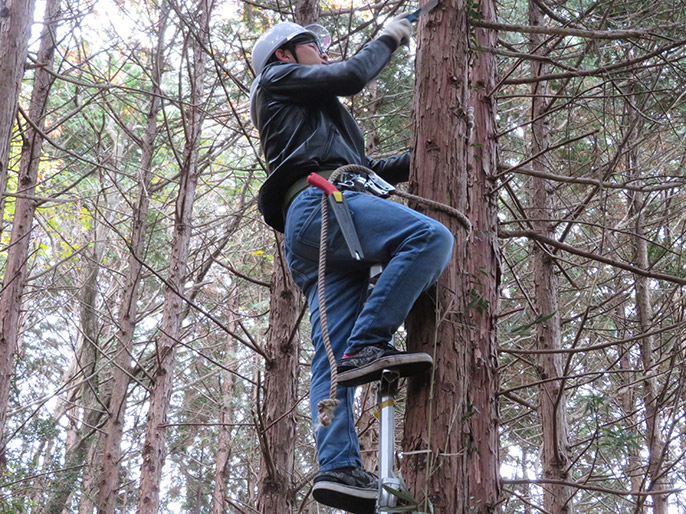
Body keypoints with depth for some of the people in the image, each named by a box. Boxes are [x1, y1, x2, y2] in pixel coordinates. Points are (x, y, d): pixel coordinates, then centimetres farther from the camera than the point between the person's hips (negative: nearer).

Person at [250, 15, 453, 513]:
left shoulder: (314, 118, 43)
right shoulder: (279, 78, 19)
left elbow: (366, 169, 39)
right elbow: (352, 76, 7)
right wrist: (388, 39, 23)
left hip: (308, 242, 9)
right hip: (320, 202, -9)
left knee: (333, 359, -8)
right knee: (432, 237, -26)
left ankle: (339, 468, -20)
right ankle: (368, 345, -30)